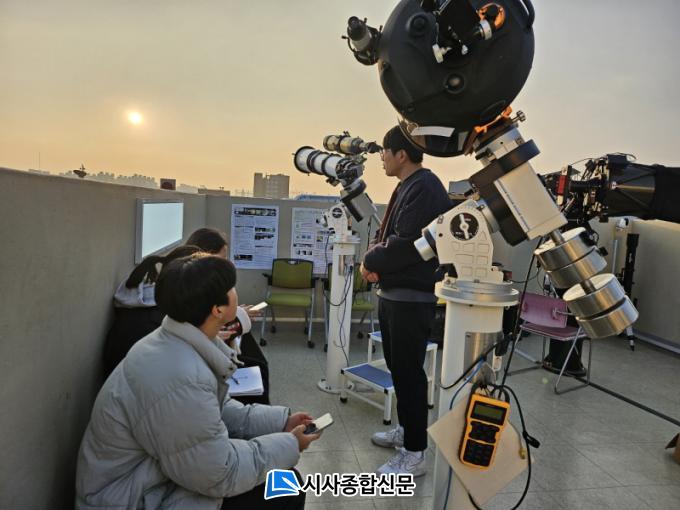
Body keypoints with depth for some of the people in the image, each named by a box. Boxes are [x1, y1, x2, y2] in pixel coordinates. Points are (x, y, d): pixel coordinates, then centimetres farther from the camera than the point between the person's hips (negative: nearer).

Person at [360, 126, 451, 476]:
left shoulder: (425, 188, -17)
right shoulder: (406, 187, 15)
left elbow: (406, 244, -24)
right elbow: (387, 232, 18)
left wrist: (371, 262, -10)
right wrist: (376, 249, -3)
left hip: (412, 297, -10)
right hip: (393, 292, 10)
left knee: (408, 371, -2)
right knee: (397, 366, 19)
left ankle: (414, 454, 11)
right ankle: (406, 429, 36)